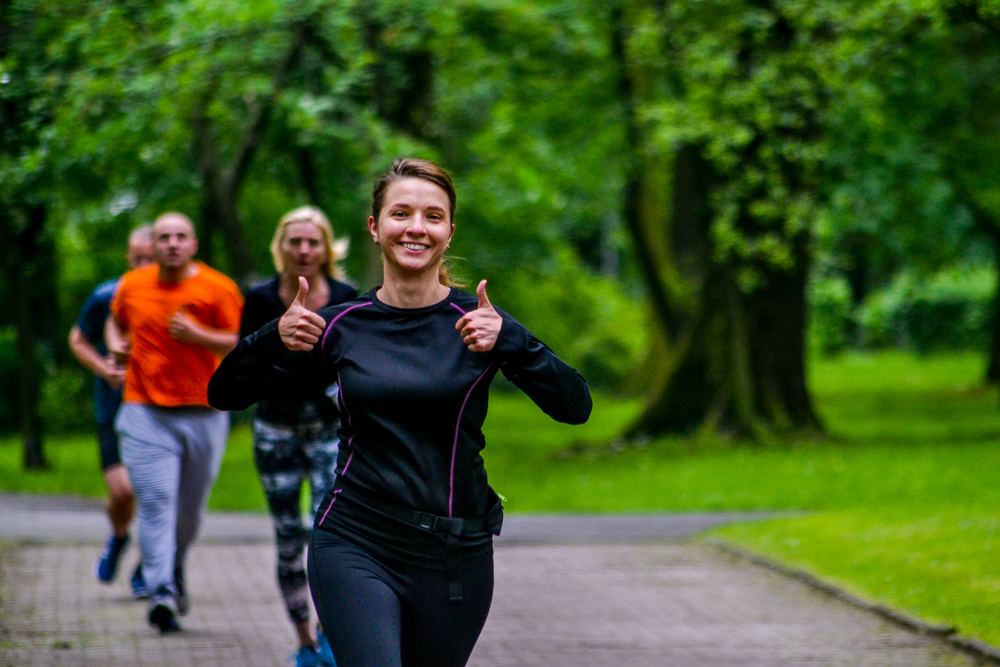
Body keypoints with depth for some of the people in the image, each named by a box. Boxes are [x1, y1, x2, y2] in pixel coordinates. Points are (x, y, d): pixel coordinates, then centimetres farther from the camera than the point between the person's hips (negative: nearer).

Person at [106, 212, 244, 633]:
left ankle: (175, 568, 39)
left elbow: (241, 345, -6)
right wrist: (116, 343, 6)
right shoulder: (132, 286, 6)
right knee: (155, 502, -13)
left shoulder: (217, 289, -3)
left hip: (203, 413, 0)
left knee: (190, 507, 11)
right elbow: (116, 320, 27)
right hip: (145, 412, 0)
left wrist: (197, 335, -20)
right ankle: (162, 592, -18)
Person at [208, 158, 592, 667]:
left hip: (453, 555, 1)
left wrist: (508, 342, -25)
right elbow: (225, 394, 7)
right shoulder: (341, 326, 3)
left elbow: (575, 407, -11)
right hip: (355, 548, -1)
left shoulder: (476, 322, -1)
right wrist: (273, 339, -12)